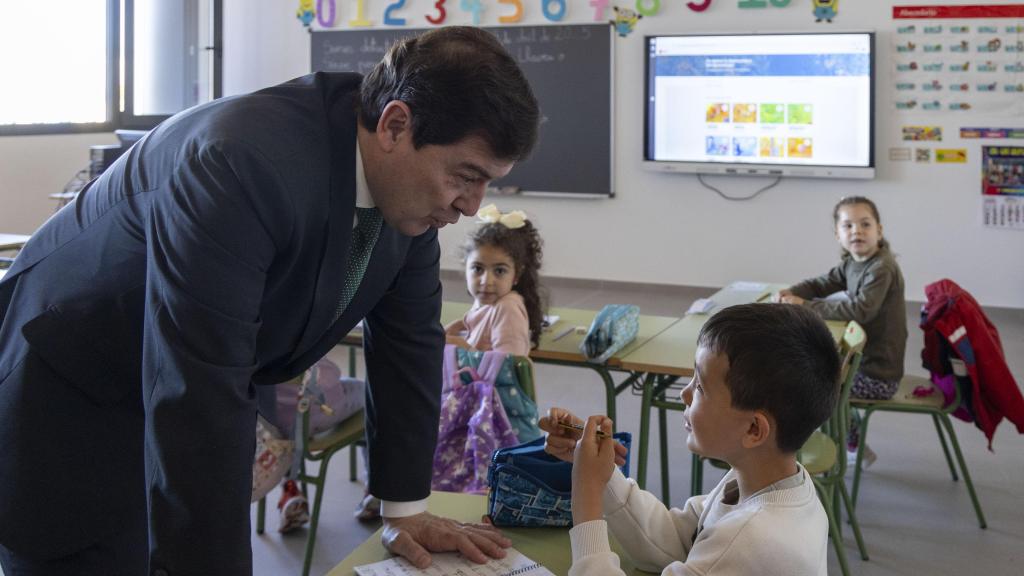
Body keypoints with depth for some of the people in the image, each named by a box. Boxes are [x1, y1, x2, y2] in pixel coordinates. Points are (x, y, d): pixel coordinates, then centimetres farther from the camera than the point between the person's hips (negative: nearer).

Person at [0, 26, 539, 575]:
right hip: (67, 393, -6)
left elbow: (408, 343, -1)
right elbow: (194, 399, -37)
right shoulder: (242, 163, -36)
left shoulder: (411, 185, -11)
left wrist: (405, 509, 1)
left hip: (217, 389, 7)